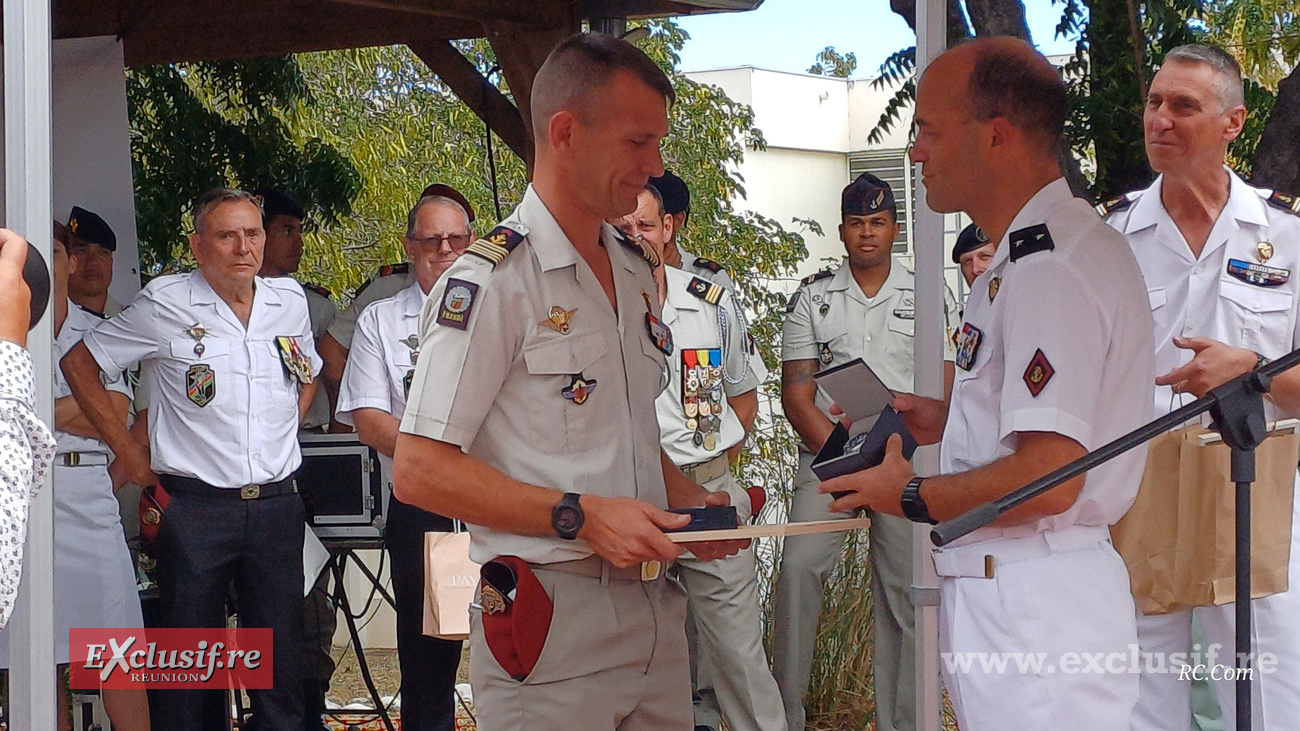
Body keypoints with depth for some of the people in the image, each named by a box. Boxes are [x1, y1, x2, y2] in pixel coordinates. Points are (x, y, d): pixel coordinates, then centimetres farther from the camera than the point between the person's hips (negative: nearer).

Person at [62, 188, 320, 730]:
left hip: (277, 503, 4)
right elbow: (80, 363, 3)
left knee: (282, 659, 8)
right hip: (195, 507, -3)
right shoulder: (165, 304, -5)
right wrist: (127, 451, 1)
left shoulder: (289, 300, 8)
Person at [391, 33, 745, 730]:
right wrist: (580, 516, -21)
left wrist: (692, 503, 7)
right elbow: (419, 471, -17)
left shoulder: (634, 270, 14)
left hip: (655, 611, 8)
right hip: (551, 626, -7)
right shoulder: (488, 281, -12)